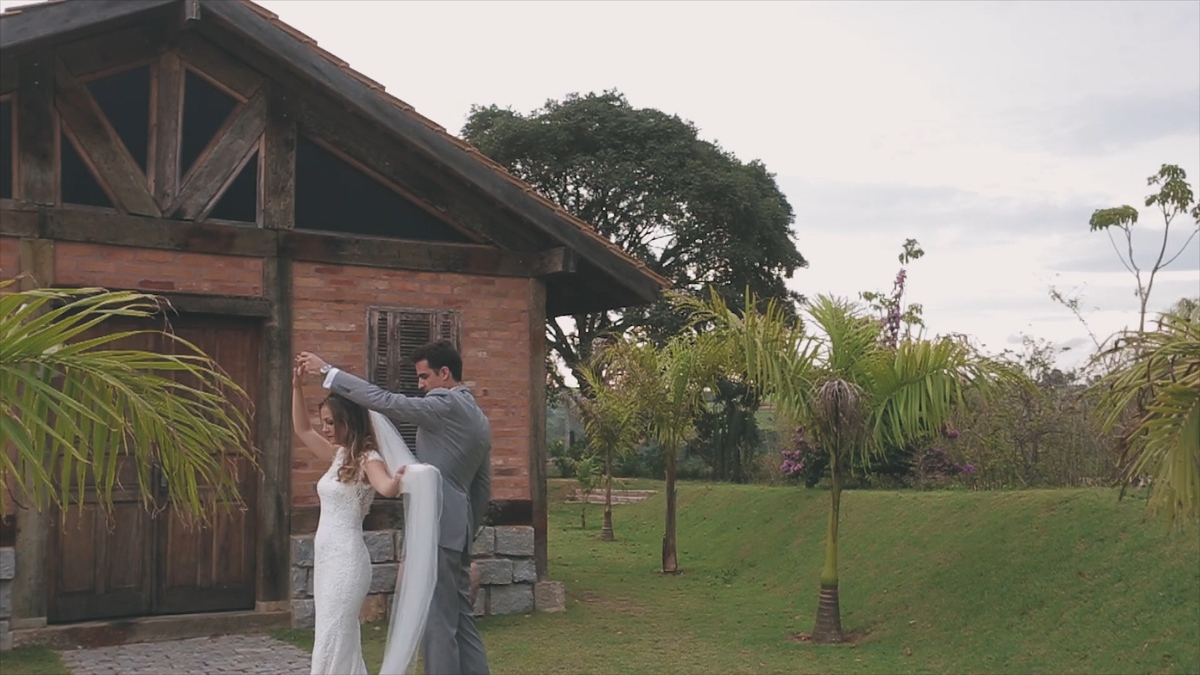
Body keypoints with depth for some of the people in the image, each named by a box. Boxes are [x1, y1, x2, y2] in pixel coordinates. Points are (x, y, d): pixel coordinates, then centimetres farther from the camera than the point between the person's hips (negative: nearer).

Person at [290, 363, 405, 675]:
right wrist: (297, 387, 13)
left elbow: (387, 487, -33)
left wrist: (400, 479, -57)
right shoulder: (339, 456, 13)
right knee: (342, 641, 12)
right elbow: (302, 430, 23)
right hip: (327, 556, 9)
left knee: (330, 643, -7)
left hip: (346, 558, -9)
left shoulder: (368, 460, -13)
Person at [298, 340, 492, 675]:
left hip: (436, 529, -10)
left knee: (437, 622, -5)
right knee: (460, 617, 13)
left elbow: (385, 401, -18)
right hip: (455, 529, 10)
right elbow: (482, 485, 20)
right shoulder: (479, 418, 17)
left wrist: (327, 370, -14)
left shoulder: (447, 405, -11)